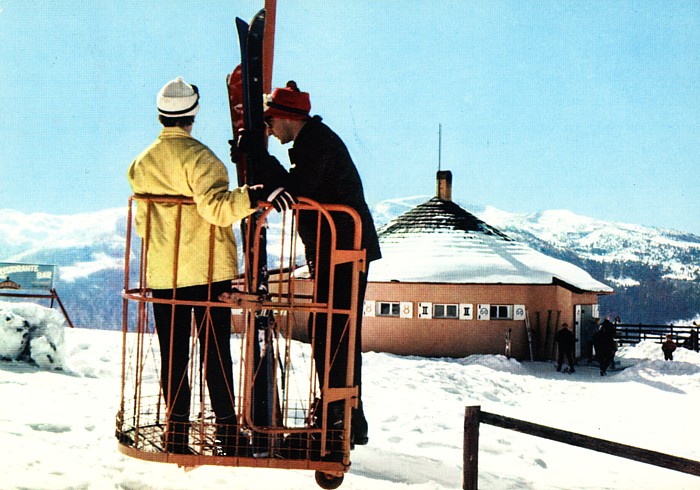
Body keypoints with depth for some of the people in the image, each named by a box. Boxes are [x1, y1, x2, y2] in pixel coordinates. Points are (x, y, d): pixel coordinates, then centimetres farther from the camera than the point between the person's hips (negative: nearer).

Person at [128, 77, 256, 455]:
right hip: (210, 270, -4)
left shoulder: (141, 163, 6)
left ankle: (176, 431, 10)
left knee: (173, 353, 9)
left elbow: (141, 222, 12)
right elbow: (215, 208, -24)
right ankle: (226, 429, 8)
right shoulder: (198, 157, -10)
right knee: (217, 351, 4)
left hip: (162, 274, 4)